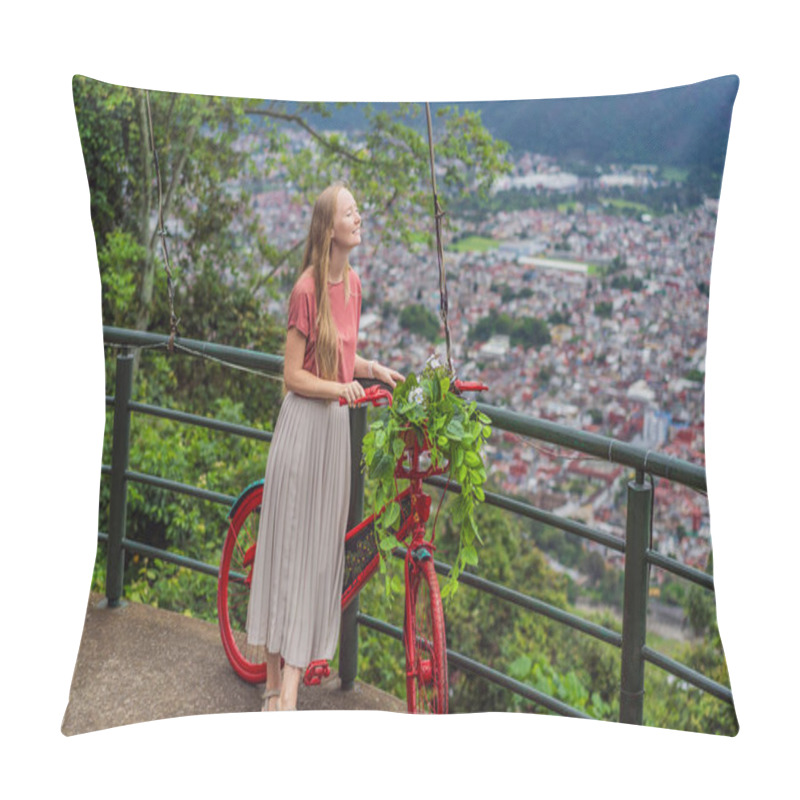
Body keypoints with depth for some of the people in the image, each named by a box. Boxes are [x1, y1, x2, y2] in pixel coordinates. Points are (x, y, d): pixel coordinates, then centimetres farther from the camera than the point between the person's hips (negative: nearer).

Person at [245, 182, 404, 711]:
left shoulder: (353, 283, 9)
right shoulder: (308, 289, -14)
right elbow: (293, 374, -13)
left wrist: (373, 368, 8)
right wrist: (339, 387, -25)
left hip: (338, 421, 7)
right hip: (304, 423, -7)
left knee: (322, 547, 10)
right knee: (288, 546, -2)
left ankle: (295, 668, 20)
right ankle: (277, 681, 6)